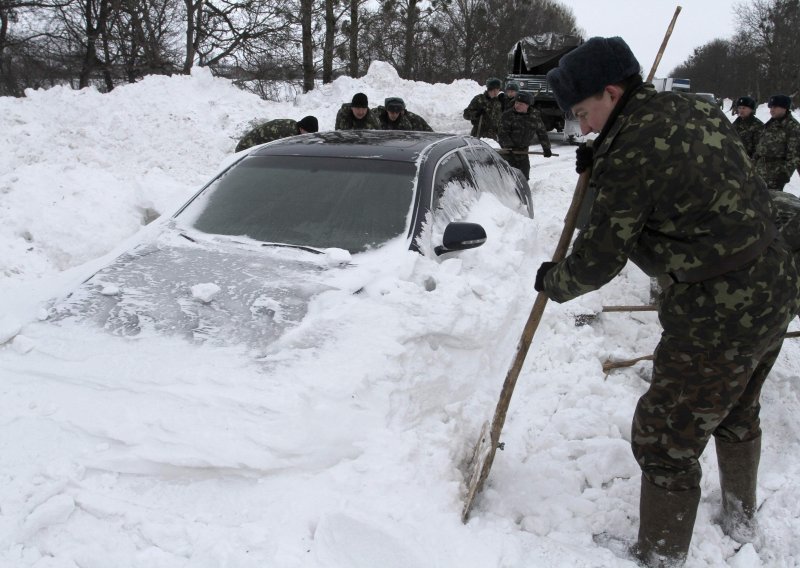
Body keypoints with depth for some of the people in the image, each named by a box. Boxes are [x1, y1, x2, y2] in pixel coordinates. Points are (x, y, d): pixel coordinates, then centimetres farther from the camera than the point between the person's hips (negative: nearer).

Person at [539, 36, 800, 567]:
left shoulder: (629, 158, -23)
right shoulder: (697, 108, 4)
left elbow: (599, 261, -16)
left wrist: (552, 280, 5)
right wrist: (601, 163, 7)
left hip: (718, 318, -10)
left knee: (665, 441, 6)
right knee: (737, 414, 30)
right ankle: (741, 519, 52)